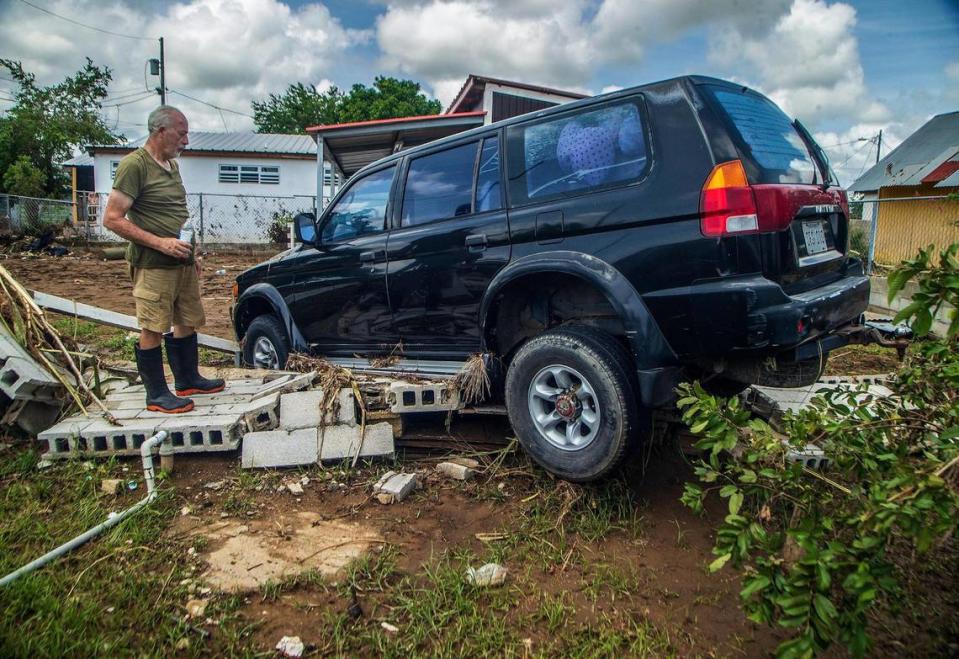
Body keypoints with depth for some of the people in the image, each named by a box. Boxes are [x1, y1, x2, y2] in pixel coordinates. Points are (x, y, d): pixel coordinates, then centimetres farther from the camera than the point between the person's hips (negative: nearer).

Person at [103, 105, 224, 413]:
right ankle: (157, 395, 9)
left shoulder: (172, 165, 14)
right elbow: (112, 219, -16)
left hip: (182, 262, 9)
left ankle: (187, 380, 30)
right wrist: (160, 243, -21)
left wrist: (190, 254, 20)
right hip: (153, 265, -9)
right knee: (153, 330, -1)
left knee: (187, 322, 16)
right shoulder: (135, 164, -12)